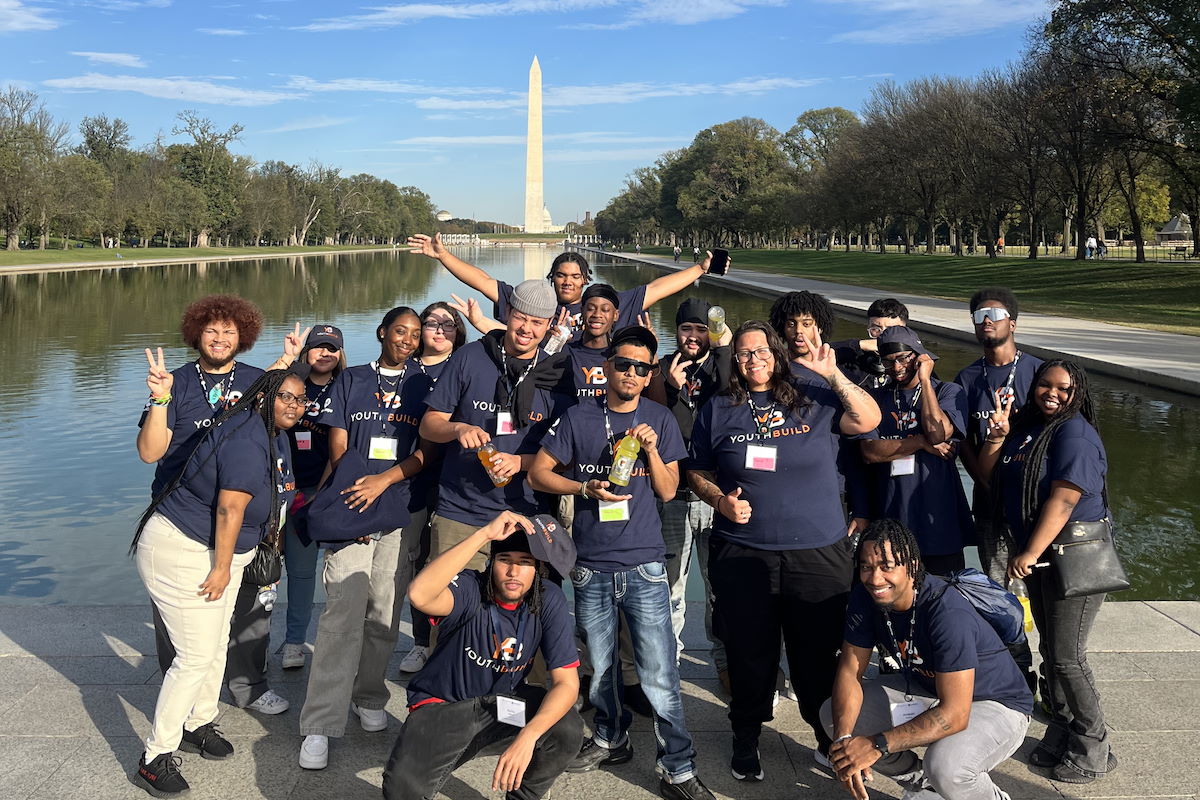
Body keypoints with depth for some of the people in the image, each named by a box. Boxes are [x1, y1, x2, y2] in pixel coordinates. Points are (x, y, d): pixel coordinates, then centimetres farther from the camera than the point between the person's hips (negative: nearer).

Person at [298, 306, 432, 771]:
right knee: (343, 614, -11)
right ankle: (319, 725, -8)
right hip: (351, 511, -1)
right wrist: (357, 493, -6)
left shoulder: (423, 387, 12)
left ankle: (370, 698, 24)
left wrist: (383, 480, -11)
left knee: (384, 615, 4)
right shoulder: (350, 380, 13)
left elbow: (426, 452, 3)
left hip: (400, 514, 2)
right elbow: (338, 446, 7)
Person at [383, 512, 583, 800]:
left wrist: (527, 737, -33)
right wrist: (484, 534, -47)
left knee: (568, 729, -24)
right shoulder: (470, 588, -24)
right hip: (443, 704, -3)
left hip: (505, 701, 3)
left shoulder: (549, 600, -14)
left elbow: (566, 681, -16)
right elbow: (419, 594, -48)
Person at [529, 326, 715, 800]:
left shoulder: (660, 420, 3)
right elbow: (539, 472, 3)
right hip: (591, 566, 1)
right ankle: (611, 739, 36)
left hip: (643, 565, -1)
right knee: (600, 666, 15)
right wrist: (586, 487, -12)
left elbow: (668, 491, 4)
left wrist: (651, 449, -12)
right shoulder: (579, 418, 2)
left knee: (659, 675, -6)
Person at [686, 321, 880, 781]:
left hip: (819, 554, 0)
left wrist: (833, 374, -14)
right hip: (742, 556, 0)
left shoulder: (814, 401, 4)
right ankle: (745, 739, 29)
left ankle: (829, 736, 31)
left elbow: (868, 420, -7)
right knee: (749, 653, 10)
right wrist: (721, 501, -8)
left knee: (819, 653, 10)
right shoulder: (717, 411, 5)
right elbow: (697, 473, 11)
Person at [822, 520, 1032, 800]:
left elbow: (954, 714, -36)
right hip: (926, 689, 7)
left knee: (945, 768, -35)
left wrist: (877, 745, -40)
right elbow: (850, 671, -11)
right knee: (835, 715, -6)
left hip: (996, 705, -7)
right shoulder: (864, 598, -13)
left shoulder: (949, 613, -34)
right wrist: (844, 738, -28)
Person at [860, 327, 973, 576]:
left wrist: (925, 379, -8)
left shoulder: (949, 391, 4)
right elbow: (870, 451, -3)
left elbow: (938, 432, -16)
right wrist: (922, 443, -10)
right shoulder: (877, 398, 11)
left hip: (938, 518, -2)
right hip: (890, 519, 2)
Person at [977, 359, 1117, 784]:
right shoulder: (1025, 427, 11)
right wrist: (997, 434, -5)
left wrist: (1030, 554, -26)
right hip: (1038, 555, 8)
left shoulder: (1075, 433, -15)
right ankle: (1060, 736, 28)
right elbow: (986, 475, 10)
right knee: (1050, 650, 15)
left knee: (1067, 656, -4)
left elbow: (1063, 499, -23)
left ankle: (1092, 750, 11)